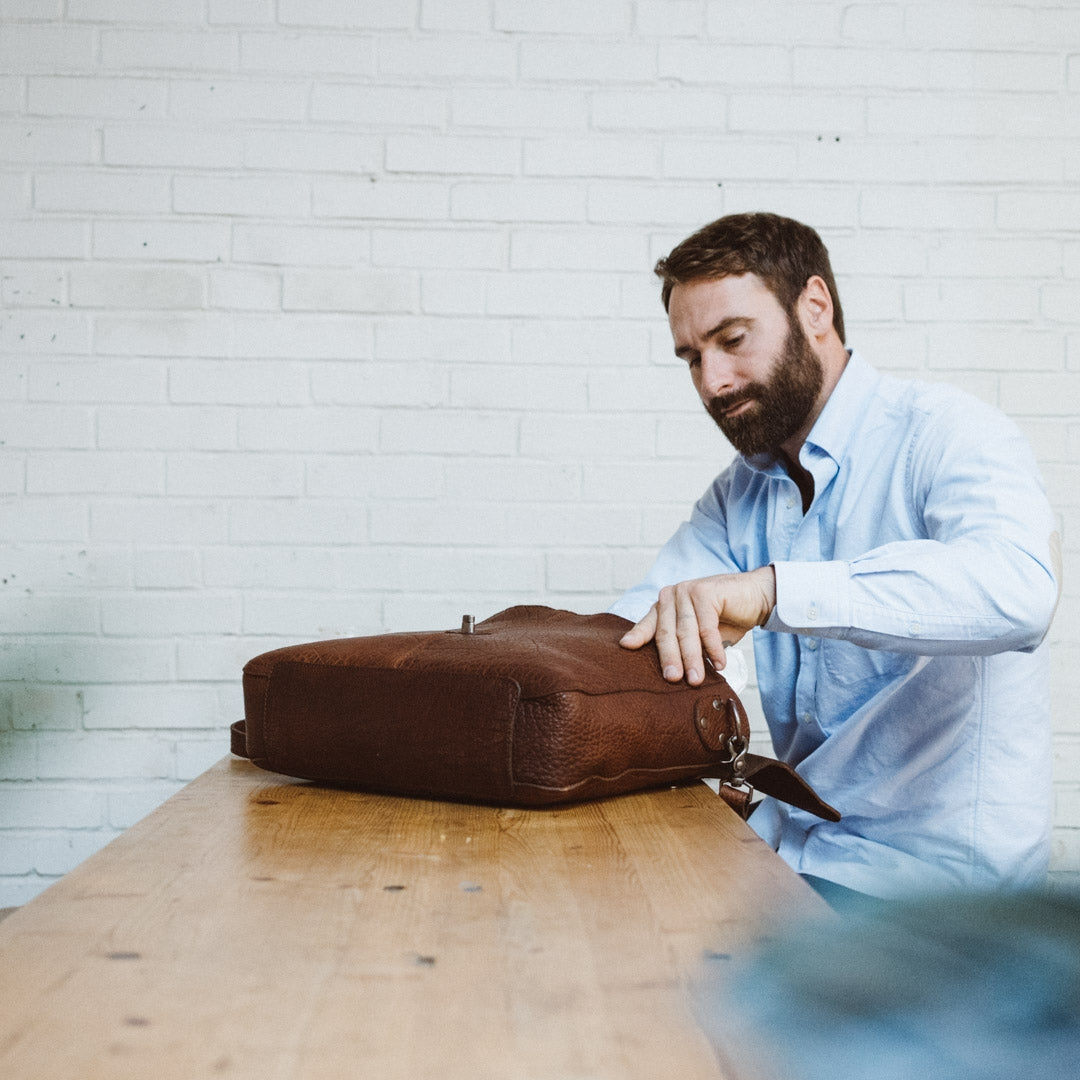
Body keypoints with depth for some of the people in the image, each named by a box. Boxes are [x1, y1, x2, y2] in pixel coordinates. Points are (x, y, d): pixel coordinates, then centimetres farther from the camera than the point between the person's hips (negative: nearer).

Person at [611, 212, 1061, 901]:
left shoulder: (949, 436, -12)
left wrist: (770, 589, -41)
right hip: (795, 841, 7)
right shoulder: (741, 494, 13)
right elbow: (630, 632, 8)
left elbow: (1017, 588, -32)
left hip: (938, 869, -6)